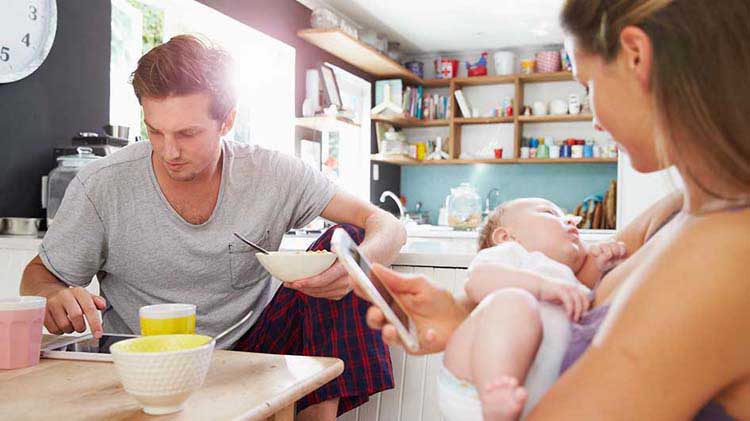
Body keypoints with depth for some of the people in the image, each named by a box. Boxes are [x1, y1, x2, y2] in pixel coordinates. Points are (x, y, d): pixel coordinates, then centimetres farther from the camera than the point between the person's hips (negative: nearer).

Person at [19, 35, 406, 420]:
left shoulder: (271, 175, -10)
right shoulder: (100, 187, -12)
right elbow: (39, 274, 3)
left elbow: (387, 226, -8)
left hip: (252, 345, 1)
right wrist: (52, 297, -24)